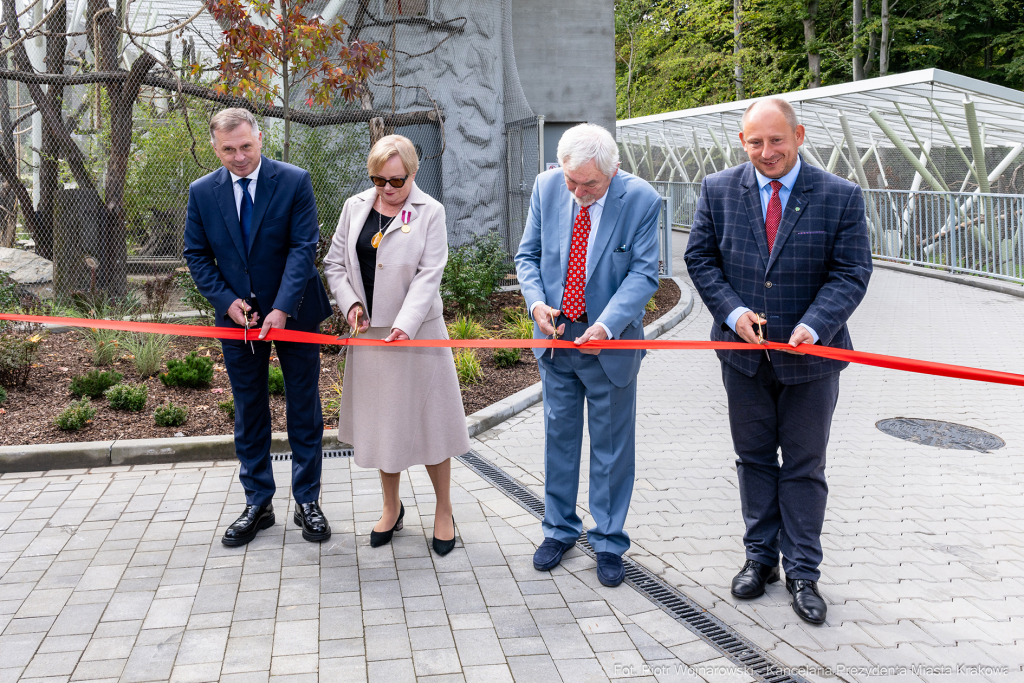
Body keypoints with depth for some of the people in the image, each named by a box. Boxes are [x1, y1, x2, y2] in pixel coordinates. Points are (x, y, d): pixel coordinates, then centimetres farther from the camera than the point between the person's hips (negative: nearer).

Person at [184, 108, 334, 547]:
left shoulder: (294, 181, -8)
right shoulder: (202, 192, 0)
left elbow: (304, 247, -13)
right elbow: (196, 254, 5)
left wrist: (282, 309, -22)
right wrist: (227, 300, -10)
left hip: (292, 314, -2)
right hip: (237, 316, 2)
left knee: (304, 412, 6)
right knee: (248, 415, 10)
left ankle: (307, 502, 19)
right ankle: (257, 504, 23)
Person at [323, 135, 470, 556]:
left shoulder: (430, 212, -5)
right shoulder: (355, 207, 6)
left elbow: (428, 275, -13)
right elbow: (334, 263, 9)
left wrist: (406, 323, -25)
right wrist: (350, 302, -8)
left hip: (417, 331, -4)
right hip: (369, 332, 4)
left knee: (427, 419, 3)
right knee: (381, 421, 13)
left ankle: (444, 511, 20)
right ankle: (391, 507, 30)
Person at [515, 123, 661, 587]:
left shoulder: (641, 199, -16)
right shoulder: (547, 187, -6)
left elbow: (644, 273, -15)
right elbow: (528, 255, 2)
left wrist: (606, 326, -28)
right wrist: (537, 302, -16)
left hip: (611, 341, -3)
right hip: (556, 335, 3)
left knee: (611, 444, 9)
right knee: (559, 436, 16)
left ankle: (608, 540, 26)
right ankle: (559, 529, 33)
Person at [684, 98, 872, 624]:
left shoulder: (840, 197, -7)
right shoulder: (718, 191, -2)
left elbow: (851, 272, -8)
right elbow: (700, 257, 2)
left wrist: (814, 327, -23)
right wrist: (733, 311, -13)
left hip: (810, 354, -2)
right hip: (743, 351, 2)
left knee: (804, 466, 8)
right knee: (754, 459, 14)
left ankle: (803, 572, 21)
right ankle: (760, 557, 30)